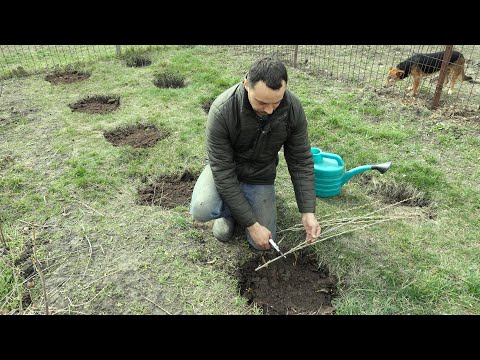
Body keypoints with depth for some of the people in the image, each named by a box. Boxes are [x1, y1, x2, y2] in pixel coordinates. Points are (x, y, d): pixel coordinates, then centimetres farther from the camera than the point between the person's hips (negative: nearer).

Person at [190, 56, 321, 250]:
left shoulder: (293, 108, -23)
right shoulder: (221, 110, -33)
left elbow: (301, 161, -13)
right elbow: (223, 171, -28)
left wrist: (308, 212, -19)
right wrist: (251, 224, -27)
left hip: (260, 174, 2)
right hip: (225, 168, -1)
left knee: (262, 244, -5)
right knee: (201, 209, -31)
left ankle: (246, 198, 23)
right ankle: (228, 211, 6)